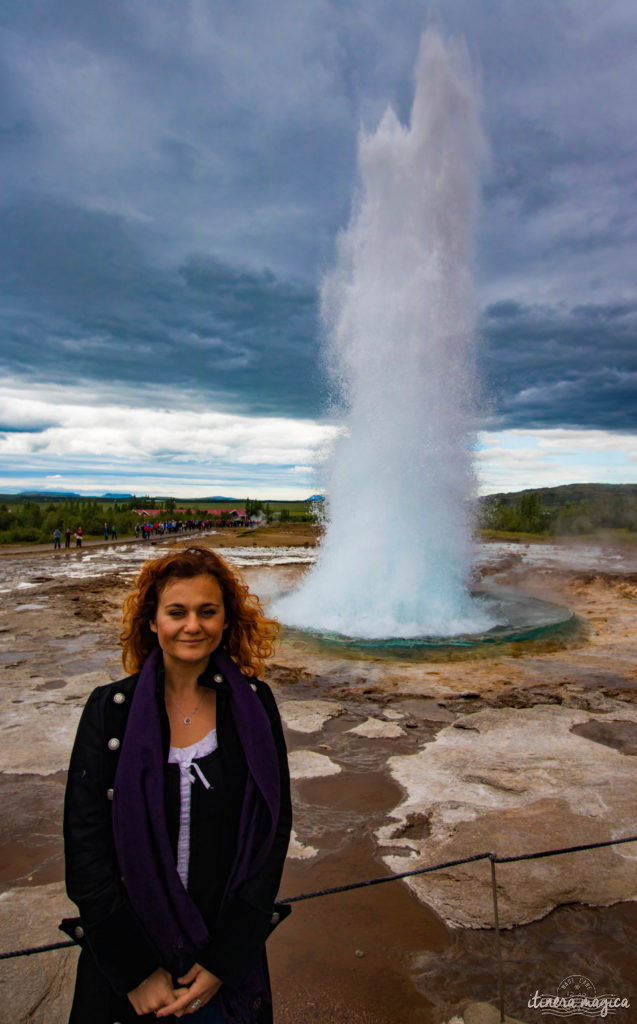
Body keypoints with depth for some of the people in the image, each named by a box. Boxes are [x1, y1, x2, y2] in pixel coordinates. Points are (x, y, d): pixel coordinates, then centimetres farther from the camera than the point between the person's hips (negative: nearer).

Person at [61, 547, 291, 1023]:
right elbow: (85, 846, -10)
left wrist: (224, 961, -10)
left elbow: (274, 830, -7)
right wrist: (136, 971, -12)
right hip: (126, 953, 0)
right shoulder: (111, 709, -11)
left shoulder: (253, 704, -9)